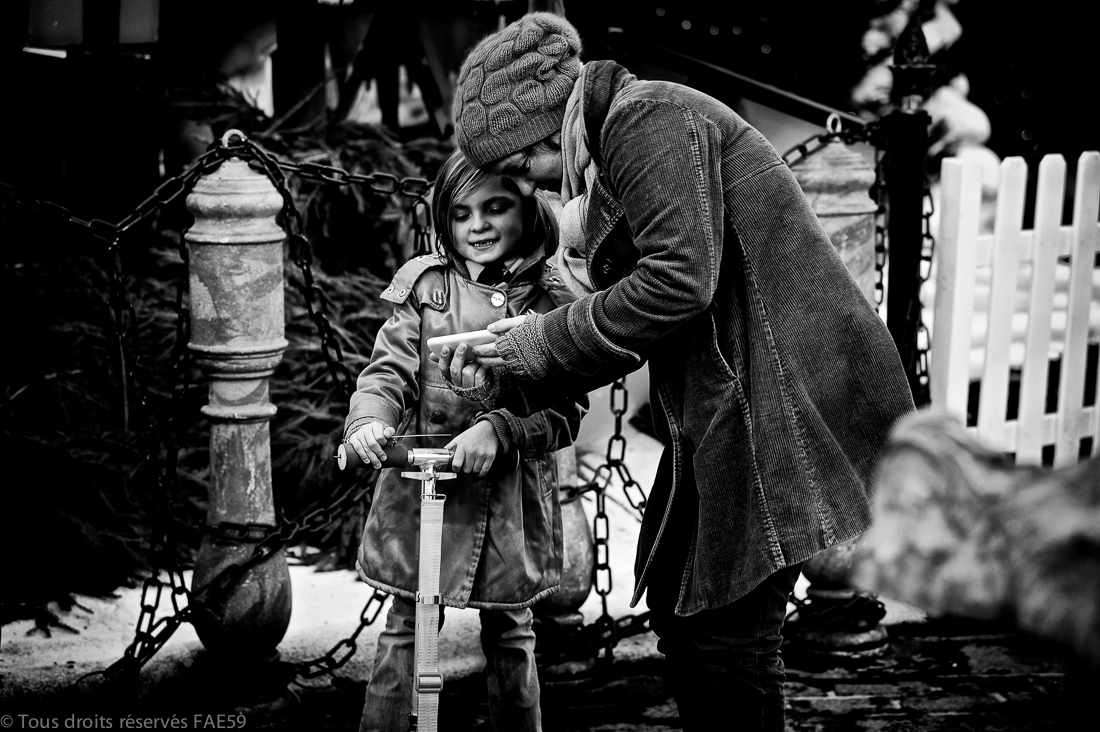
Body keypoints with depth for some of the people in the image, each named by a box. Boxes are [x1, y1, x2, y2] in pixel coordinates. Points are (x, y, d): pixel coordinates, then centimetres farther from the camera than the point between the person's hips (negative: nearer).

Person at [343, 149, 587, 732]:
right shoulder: (425, 284, 1)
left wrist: (498, 430, -24)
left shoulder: (552, 300, -3)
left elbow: (565, 409, -8)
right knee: (405, 628, 5)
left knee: (509, 634, 13)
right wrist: (370, 418, -24)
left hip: (511, 495, 0)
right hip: (421, 486, 0)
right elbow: (389, 369, -3)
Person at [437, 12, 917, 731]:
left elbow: (679, 280, -23)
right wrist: (503, 378, 10)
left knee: (729, 631, -7)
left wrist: (542, 339, -12)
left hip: (783, 392, -11)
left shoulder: (648, 118, -11)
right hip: (727, 409, 11)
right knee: (677, 604, 14)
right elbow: (626, 335, 19)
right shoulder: (611, 157, 19)